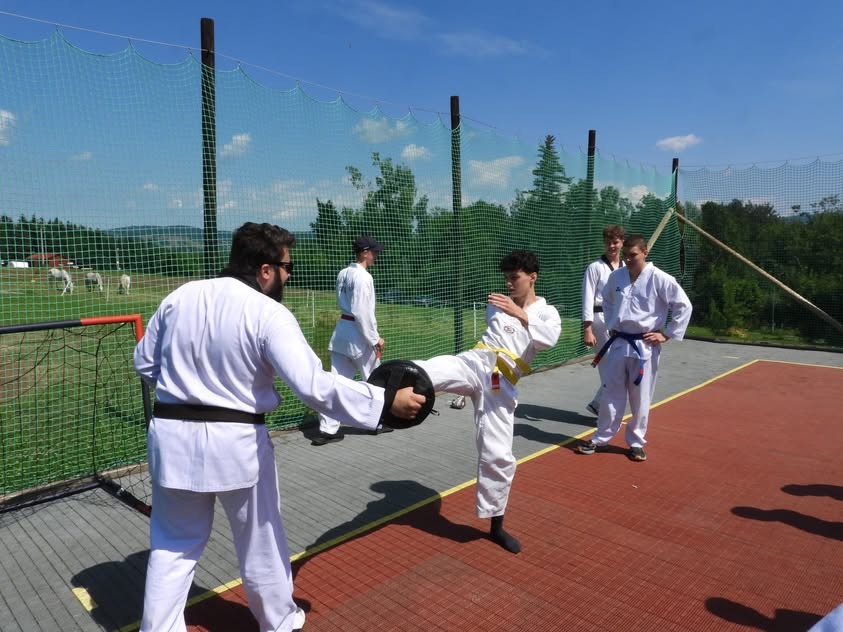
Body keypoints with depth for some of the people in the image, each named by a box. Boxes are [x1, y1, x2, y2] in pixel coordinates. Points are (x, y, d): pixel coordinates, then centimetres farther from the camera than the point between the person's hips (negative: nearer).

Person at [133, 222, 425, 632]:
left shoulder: (180, 297, 0)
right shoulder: (268, 314, -18)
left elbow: (144, 361, 10)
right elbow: (314, 385, -27)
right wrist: (387, 401, -23)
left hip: (173, 436, 4)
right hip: (234, 443, -4)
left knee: (173, 545, 22)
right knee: (261, 541, 19)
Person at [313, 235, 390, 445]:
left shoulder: (343, 274, 9)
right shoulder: (363, 277, -17)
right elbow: (363, 312, -21)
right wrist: (375, 339, -13)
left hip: (342, 330, 8)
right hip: (358, 333, -8)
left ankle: (328, 429, 7)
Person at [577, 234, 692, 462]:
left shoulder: (659, 279, -12)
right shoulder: (616, 276, 3)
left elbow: (683, 306, -8)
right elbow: (607, 300, 21)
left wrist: (667, 335, -8)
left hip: (644, 346, -3)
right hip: (618, 343, 4)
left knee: (640, 399, 8)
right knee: (612, 394, 12)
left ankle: (636, 442, 26)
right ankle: (601, 438, 25)